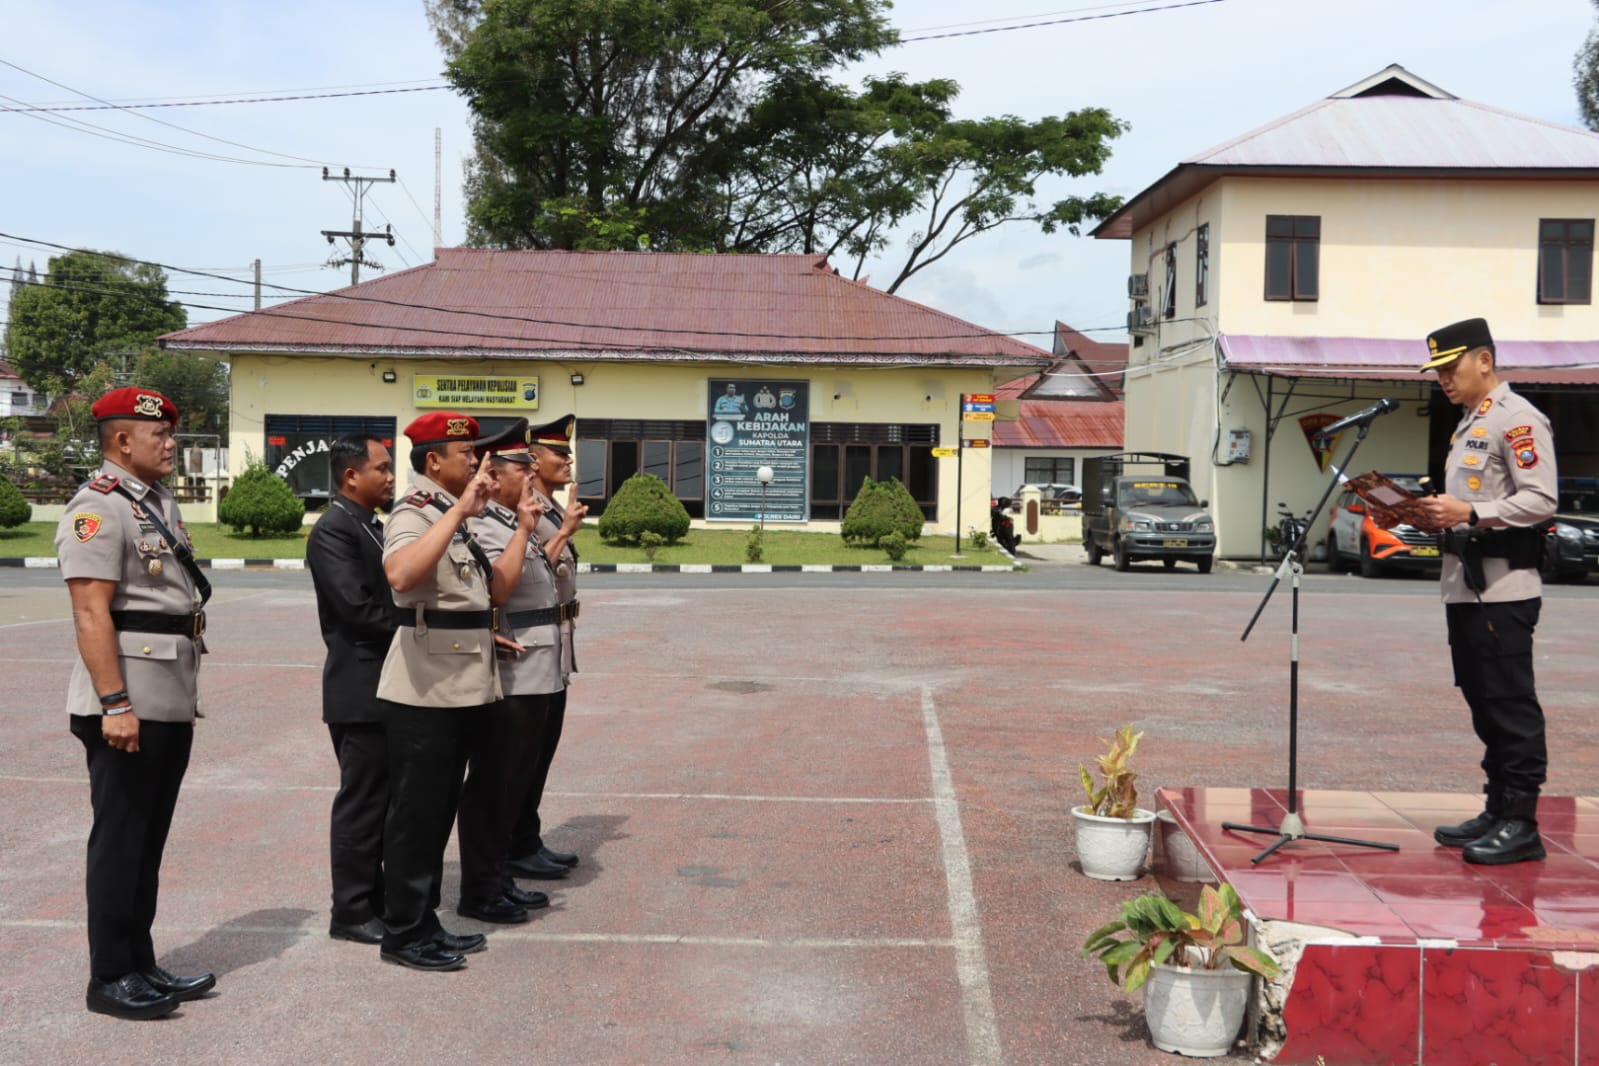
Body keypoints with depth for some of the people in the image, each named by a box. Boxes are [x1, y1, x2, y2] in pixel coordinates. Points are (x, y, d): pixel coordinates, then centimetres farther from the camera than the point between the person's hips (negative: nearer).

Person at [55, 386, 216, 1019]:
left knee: (149, 841, 15)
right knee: (120, 842, 0)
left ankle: (141, 966, 24)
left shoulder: (160, 504, 16)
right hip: (128, 706, -9)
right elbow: (91, 614, -19)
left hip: (172, 703, 9)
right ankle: (110, 979, 11)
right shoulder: (97, 509, -13)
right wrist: (115, 704, -24)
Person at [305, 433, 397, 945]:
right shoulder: (332, 530, -13)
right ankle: (351, 912, 8)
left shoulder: (373, 526, 15)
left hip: (388, 687, 9)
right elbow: (357, 606, -21)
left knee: (383, 800, 15)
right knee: (362, 802, -2)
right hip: (361, 691, -9)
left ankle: (377, 898, 24)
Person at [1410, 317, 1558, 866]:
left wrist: (1470, 513, -25)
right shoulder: (1468, 425, 21)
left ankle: (1521, 824, -2)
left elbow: (1540, 500, -18)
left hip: (1503, 588, -10)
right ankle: (1497, 810, 21)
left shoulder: (1518, 419, -9)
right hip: (1465, 585, 10)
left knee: (1511, 706, -6)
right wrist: (1438, 513, 10)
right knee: (1483, 703, 13)